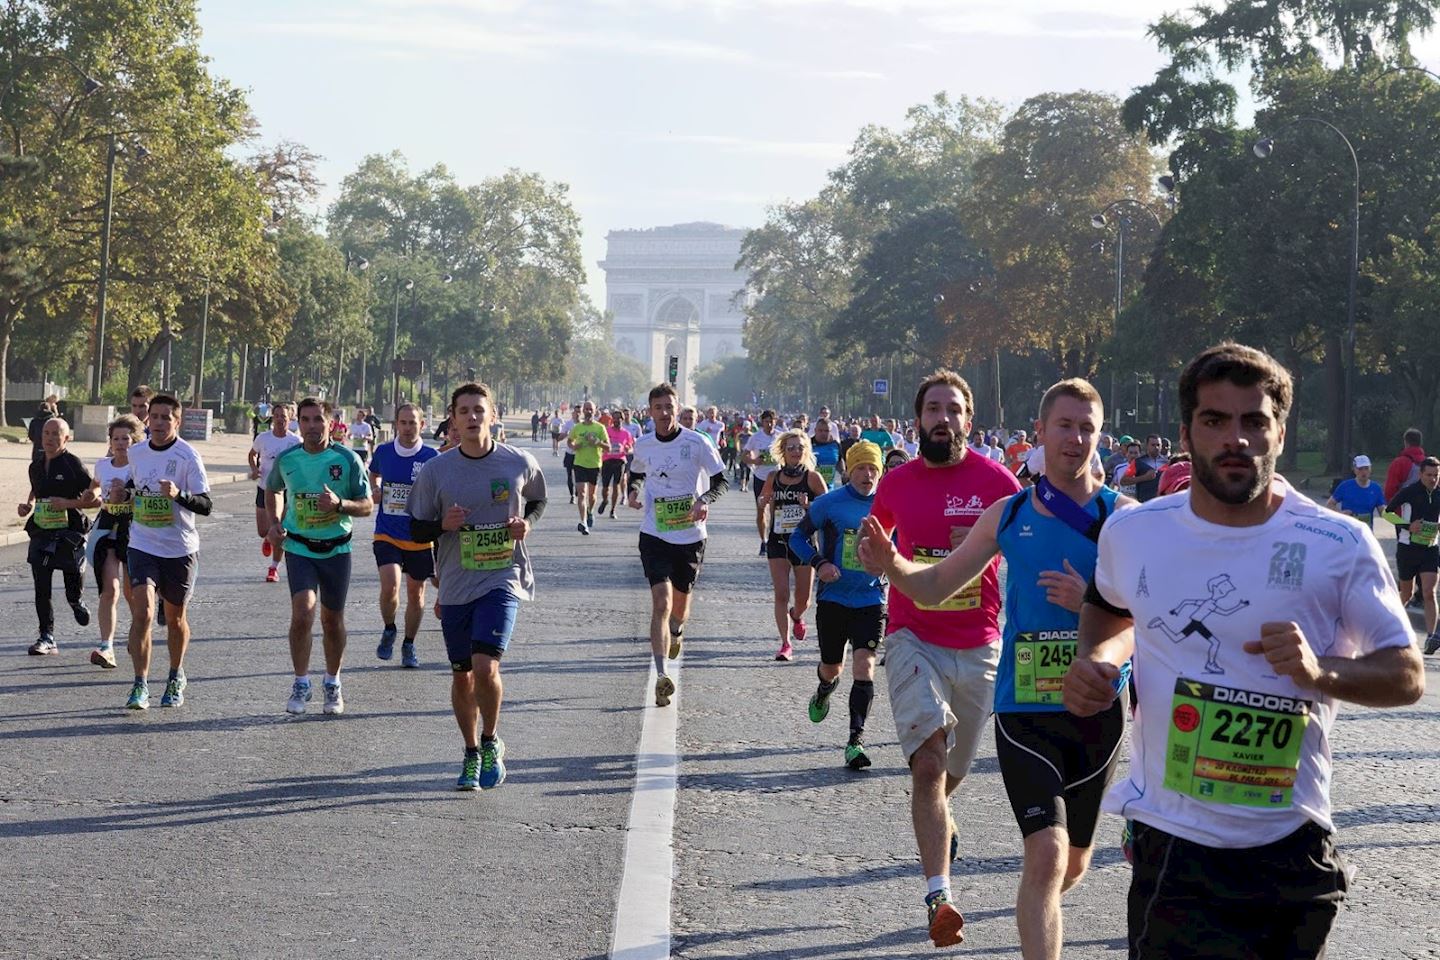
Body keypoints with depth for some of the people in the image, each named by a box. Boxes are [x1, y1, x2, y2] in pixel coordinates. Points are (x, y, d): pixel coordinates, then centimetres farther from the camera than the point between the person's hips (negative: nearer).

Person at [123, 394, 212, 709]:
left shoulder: (188, 456, -11)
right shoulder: (136, 453, 3)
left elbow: (206, 505, -18)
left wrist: (179, 495, -33)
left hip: (180, 549, -2)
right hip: (142, 545, 2)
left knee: (175, 618, 12)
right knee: (143, 612, -15)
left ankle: (176, 678, 34)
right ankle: (140, 686, -11)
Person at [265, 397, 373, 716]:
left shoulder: (348, 459, -7)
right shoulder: (286, 459, -1)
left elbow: (366, 506, -3)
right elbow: (272, 491, 20)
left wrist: (340, 504, -22)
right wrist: (274, 523, 4)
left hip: (336, 548, 0)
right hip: (298, 548, 0)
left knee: (332, 620, 10)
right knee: (302, 613, -16)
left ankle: (333, 684, 29)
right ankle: (301, 683, 0)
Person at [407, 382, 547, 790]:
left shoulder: (520, 463, -3)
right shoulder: (436, 470, -2)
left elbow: (537, 501, 17)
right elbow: (417, 529, 5)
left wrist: (527, 522, -4)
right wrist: (443, 525, -16)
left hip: (503, 578, -2)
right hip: (456, 585, 2)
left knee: (485, 667, -17)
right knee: (462, 675, 10)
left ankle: (491, 741, 9)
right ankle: (471, 754, 30)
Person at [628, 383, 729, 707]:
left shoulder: (697, 443, -8)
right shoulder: (643, 445, 2)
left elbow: (721, 482, -2)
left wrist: (704, 500, -21)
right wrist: (633, 491, 1)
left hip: (690, 536, 0)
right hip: (654, 535, 0)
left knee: (680, 603, 16)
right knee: (661, 602, -15)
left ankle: (676, 631, 55)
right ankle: (661, 677, -22)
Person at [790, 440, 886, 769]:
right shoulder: (828, 503, -5)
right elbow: (798, 537, 3)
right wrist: (818, 563, -13)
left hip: (871, 600, 0)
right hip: (833, 597, 0)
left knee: (864, 664, -15)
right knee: (832, 666, 13)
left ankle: (856, 741, -14)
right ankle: (823, 692, 52)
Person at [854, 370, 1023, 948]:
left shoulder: (995, 480, -3)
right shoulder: (897, 483, 3)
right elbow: (870, 556, 21)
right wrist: (879, 556, 2)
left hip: (979, 646, 1)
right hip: (914, 639, -1)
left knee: (954, 767, 18)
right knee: (928, 762, -17)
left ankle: (937, 813, 54)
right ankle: (938, 894, -21)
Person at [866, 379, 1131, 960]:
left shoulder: (1122, 515, -3)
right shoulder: (1008, 515, 4)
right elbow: (936, 587, 11)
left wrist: (1090, 602, -23)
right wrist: (891, 564, -9)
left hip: (1099, 709, 0)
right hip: (1024, 709, 0)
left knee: (1072, 866, 16)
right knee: (1046, 857, -17)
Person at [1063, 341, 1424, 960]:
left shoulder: (1341, 547, -6)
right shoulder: (1132, 532, 2)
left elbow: (1409, 676, -2)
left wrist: (1321, 671, -21)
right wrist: (1095, 659, 3)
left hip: (1294, 842, -1)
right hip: (1173, 845, 1)